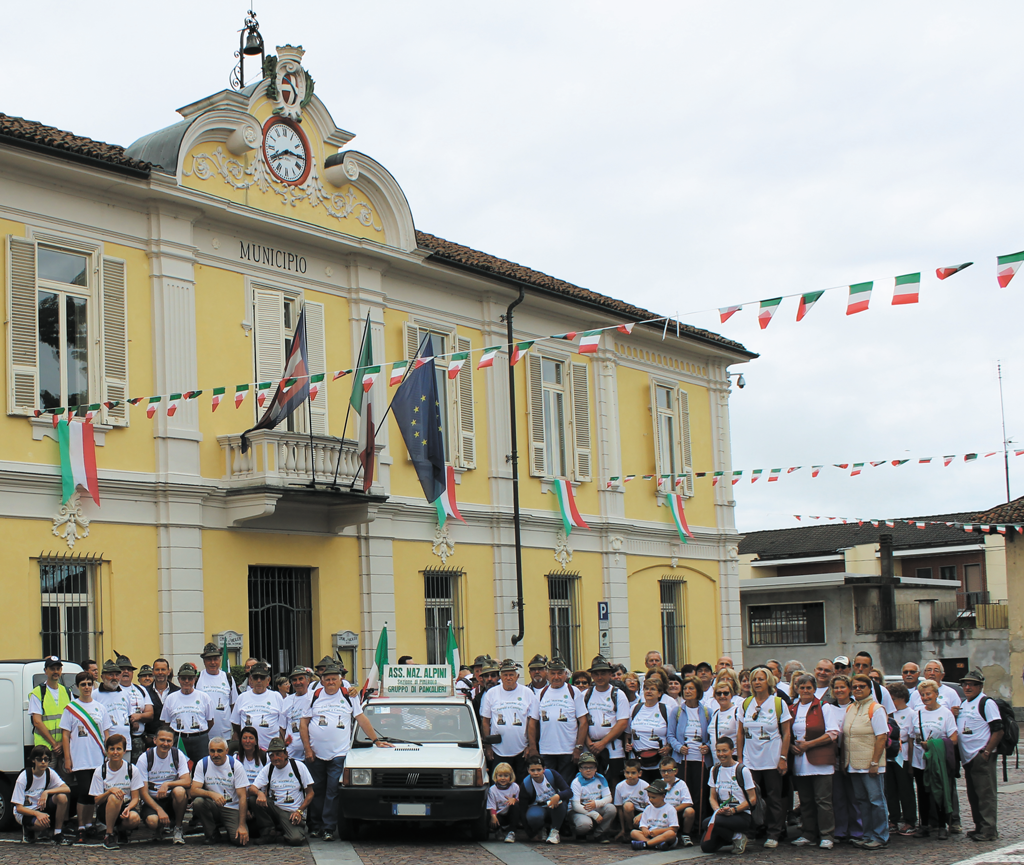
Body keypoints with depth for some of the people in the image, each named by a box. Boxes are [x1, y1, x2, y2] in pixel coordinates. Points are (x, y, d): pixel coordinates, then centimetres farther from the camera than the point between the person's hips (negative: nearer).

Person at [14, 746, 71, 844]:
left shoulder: (49, 772, -6)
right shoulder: (23, 778, -19)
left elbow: (67, 789, -19)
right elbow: (19, 808, -19)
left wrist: (46, 792, -32)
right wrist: (37, 814, -36)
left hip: (42, 808, 5)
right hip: (24, 813, -5)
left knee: (62, 797, -24)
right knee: (43, 823, -37)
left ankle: (57, 834, -11)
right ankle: (29, 830, 1)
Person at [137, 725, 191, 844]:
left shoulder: (178, 755, -4)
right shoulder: (144, 758, -9)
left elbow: (187, 781, -12)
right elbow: (143, 792, -11)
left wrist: (167, 784, -28)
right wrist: (159, 810, -23)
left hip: (171, 798, 1)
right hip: (152, 800, -1)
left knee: (179, 791, -34)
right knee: (152, 821, -33)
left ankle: (178, 827, -11)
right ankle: (165, 824, 6)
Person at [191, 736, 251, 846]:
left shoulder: (236, 765, -8)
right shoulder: (203, 764, -4)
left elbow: (242, 796, -10)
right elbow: (193, 790, -14)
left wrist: (242, 825, -18)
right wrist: (212, 794, -34)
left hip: (232, 809, -2)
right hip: (212, 807, 2)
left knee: (241, 840, -25)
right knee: (198, 802, -31)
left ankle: (227, 829, 12)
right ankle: (210, 834, -6)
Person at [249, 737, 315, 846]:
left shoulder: (299, 766, -2)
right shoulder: (268, 769, 6)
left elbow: (310, 793, 1)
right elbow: (252, 788, -4)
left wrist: (299, 811, -13)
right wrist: (259, 793, -29)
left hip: (293, 812, -3)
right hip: (274, 808, 3)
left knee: (295, 839, -30)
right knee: (255, 798, -24)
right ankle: (268, 830, -5)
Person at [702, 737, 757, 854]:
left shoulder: (742, 770, -5)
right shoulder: (715, 771, 11)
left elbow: (752, 799, -5)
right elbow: (712, 797, 12)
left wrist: (733, 810, -18)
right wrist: (718, 810, -10)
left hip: (742, 815, -6)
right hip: (722, 813, 6)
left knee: (711, 822, -35)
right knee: (706, 847, -17)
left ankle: (738, 837, -7)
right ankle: (733, 836, 12)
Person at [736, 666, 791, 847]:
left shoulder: (779, 703, -1)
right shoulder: (746, 704, 7)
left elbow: (786, 733, -1)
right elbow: (741, 733, 11)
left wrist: (783, 758, -8)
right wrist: (739, 758, 5)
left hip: (772, 761, -3)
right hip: (750, 761, 3)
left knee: (773, 798, 2)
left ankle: (774, 834, 10)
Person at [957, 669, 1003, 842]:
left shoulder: (986, 703, -8)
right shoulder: (963, 704, 18)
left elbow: (998, 731, -14)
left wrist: (986, 752, -18)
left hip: (982, 757, -9)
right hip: (968, 757, 9)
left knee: (986, 794, -7)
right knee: (973, 795, 12)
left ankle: (989, 830, -4)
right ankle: (979, 827, 19)